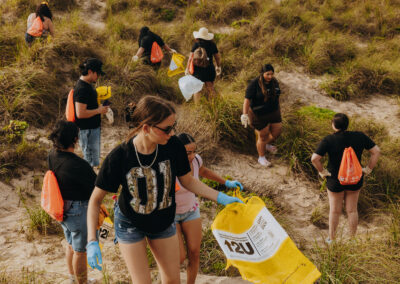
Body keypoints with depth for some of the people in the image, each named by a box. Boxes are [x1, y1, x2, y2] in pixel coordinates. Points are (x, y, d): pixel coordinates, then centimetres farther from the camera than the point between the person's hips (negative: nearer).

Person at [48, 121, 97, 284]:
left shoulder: (52, 156, -9)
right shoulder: (78, 165, -32)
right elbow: (97, 188, -18)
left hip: (61, 208, 9)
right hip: (79, 212, -8)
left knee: (71, 244, 27)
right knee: (80, 251, 12)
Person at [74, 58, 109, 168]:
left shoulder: (88, 84, 9)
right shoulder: (82, 89, -23)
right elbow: (80, 113, -28)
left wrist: (100, 107, 10)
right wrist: (99, 110, -18)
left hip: (93, 127, 10)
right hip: (87, 130, -10)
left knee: (91, 159, 21)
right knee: (92, 162, -1)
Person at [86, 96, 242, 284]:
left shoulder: (173, 147, -22)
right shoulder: (119, 157, -30)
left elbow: (187, 181, -4)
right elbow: (95, 200, -18)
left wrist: (220, 197, -13)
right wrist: (92, 241, -26)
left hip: (164, 222, 3)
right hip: (130, 224, -3)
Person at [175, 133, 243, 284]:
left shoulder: (195, 159, -14)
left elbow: (203, 171, 11)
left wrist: (226, 182, 6)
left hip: (191, 210, 5)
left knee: (194, 254, 3)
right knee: (180, 257, -8)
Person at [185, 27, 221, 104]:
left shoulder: (196, 44, -8)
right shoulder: (212, 44, 2)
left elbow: (191, 57, -9)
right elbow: (217, 57, 10)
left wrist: (187, 68, -2)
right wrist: (218, 67, 25)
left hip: (198, 69, -3)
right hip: (210, 69, 3)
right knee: (210, 89, 13)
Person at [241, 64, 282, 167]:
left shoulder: (274, 82, 0)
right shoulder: (254, 84, -20)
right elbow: (247, 99, -24)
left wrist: (279, 110, 21)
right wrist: (245, 114, -31)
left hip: (273, 112, 6)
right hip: (259, 115, -6)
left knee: (277, 132, 11)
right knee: (263, 136, 6)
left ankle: (267, 145, 43)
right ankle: (261, 158, 28)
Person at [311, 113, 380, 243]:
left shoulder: (329, 140, -20)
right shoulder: (359, 136, -11)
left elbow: (315, 158, -26)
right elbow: (376, 151, -6)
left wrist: (322, 172, -10)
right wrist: (368, 169, 1)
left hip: (335, 180, -2)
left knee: (335, 211, 16)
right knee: (352, 210, 18)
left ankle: (331, 239, 32)